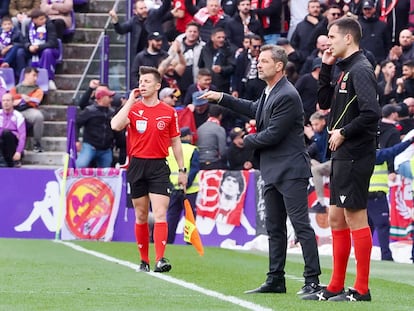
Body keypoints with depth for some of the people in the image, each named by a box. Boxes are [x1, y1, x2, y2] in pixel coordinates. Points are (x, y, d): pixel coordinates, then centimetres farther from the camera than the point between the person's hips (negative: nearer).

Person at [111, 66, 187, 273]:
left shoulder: (169, 112, 4)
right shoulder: (133, 108, 3)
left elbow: (175, 142, 11)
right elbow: (116, 125, -16)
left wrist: (182, 170, 9)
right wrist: (131, 101, -11)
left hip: (159, 166, -1)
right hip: (137, 165, 1)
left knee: (160, 214, -13)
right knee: (141, 216, 7)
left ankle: (160, 259, -19)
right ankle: (144, 260, 15)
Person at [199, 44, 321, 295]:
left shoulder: (287, 96, -18)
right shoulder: (270, 92, 12)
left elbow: (273, 134, -20)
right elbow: (255, 110, 31)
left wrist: (247, 141, -3)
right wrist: (222, 98, 27)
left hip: (290, 171, -11)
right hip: (273, 171, 11)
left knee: (301, 225, -10)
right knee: (274, 228, 13)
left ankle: (313, 281, -10)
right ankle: (276, 280, 19)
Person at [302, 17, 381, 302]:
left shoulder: (360, 70, -14)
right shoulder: (346, 70, 15)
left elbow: (372, 113, -24)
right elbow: (325, 102, 22)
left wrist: (343, 133, -15)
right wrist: (326, 68, 13)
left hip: (355, 157, -10)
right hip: (343, 156, 10)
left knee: (356, 219, -6)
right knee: (337, 219, 12)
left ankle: (362, 290, -2)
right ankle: (336, 288, 18)